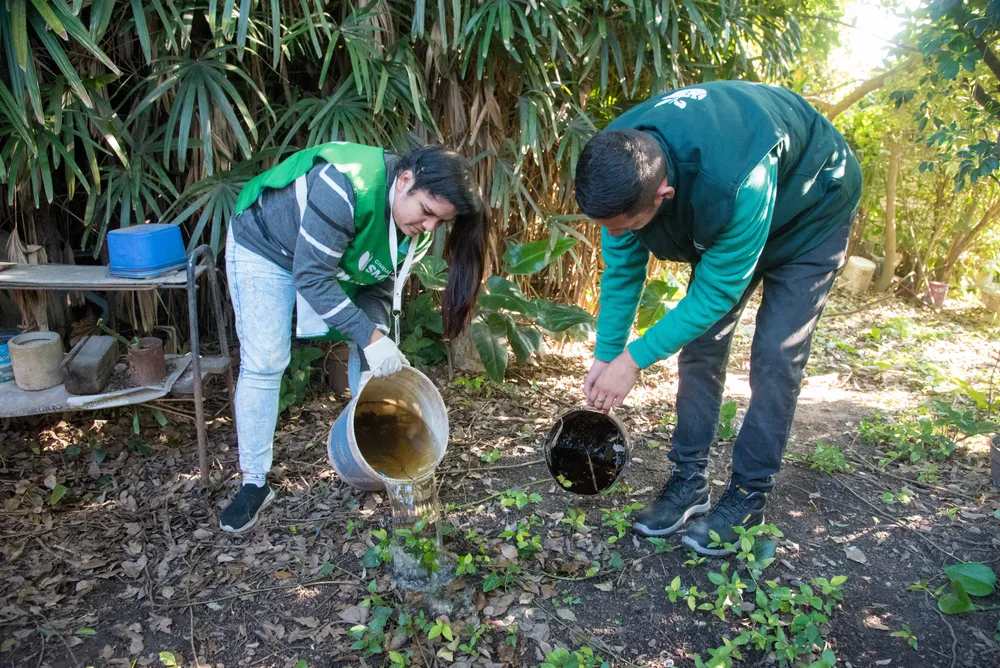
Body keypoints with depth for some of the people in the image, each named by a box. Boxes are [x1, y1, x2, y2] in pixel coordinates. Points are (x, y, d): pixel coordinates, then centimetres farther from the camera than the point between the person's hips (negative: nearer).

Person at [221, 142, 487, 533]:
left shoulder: (417, 227, -17)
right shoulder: (345, 187, -40)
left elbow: (380, 288, -11)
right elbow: (312, 276, -37)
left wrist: (378, 341, -28)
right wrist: (370, 338, -39)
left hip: (337, 260, 6)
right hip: (265, 247, -6)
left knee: (368, 352, -2)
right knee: (263, 362, -10)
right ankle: (254, 484, 3)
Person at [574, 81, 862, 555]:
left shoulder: (737, 182, -46)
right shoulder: (616, 164, -27)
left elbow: (717, 290, -33)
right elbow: (622, 270, -14)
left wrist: (635, 358, -30)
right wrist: (605, 355, -15)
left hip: (809, 209, -5)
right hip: (716, 213, 6)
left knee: (775, 356, -11)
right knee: (699, 343, -1)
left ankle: (748, 497, 2)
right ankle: (689, 480, 9)